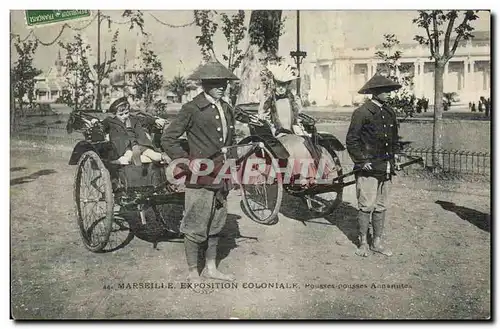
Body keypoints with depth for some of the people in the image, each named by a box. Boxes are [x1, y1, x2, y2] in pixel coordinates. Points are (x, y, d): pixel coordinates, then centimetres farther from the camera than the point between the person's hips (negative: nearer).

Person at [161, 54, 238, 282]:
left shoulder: (227, 109, 12)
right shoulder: (192, 109, -10)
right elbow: (168, 138, -10)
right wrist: (187, 160, -16)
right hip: (199, 178, -7)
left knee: (216, 224, 17)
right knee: (195, 226, 1)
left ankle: (210, 268, 32)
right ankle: (193, 273, 17)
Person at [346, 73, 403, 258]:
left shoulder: (390, 113, 14)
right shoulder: (361, 112, -9)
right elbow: (351, 140, -10)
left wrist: (395, 156, 15)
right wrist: (362, 161, -13)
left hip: (386, 168, 7)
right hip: (368, 169, -7)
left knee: (381, 207, 12)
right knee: (366, 206, -4)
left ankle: (377, 242, 21)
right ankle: (363, 243, 8)